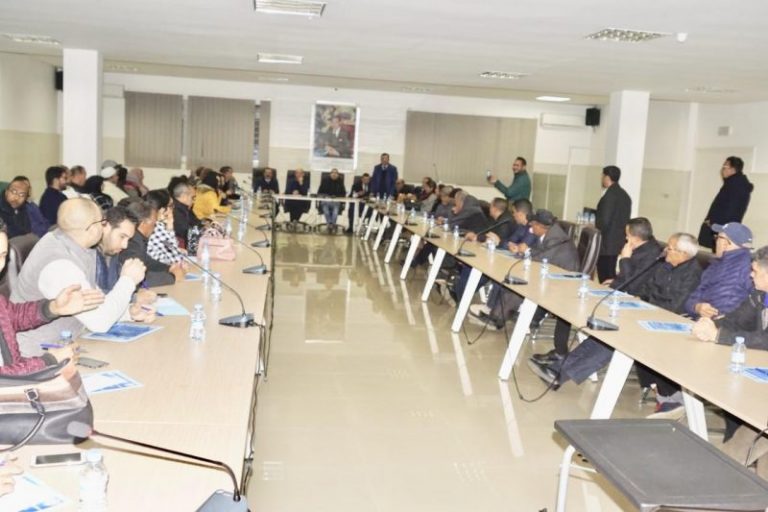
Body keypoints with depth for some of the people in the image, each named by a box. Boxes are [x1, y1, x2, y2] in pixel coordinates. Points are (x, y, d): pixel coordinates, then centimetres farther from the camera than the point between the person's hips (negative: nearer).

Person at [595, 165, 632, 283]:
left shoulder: (610, 195, -16)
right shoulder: (625, 195, 12)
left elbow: (605, 221, -21)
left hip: (607, 244, -9)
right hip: (619, 242, 9)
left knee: (605, 278, -5)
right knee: (611, 276, 14)